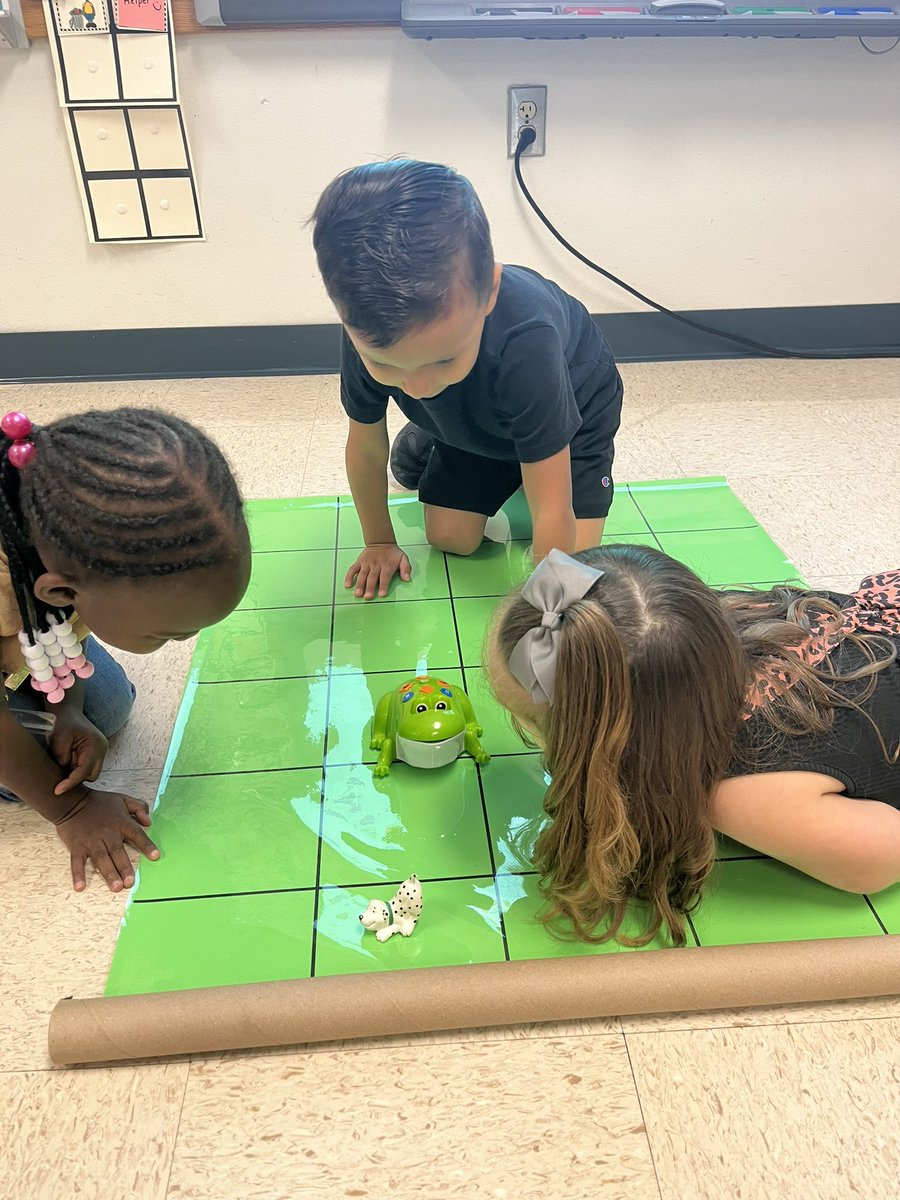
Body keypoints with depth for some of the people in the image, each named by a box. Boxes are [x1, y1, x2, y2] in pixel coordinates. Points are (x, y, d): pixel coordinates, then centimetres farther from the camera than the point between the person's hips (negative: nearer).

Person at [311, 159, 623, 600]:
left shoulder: (523, 341, -48)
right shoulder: (373, 332, -35)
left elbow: (553, 514, -43)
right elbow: (366, 448, -16)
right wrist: (379, 542, -4)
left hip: (573, 407, -2)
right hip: (471, 420, 3)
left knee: (573, 551, -14)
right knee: (450, 537, -5)